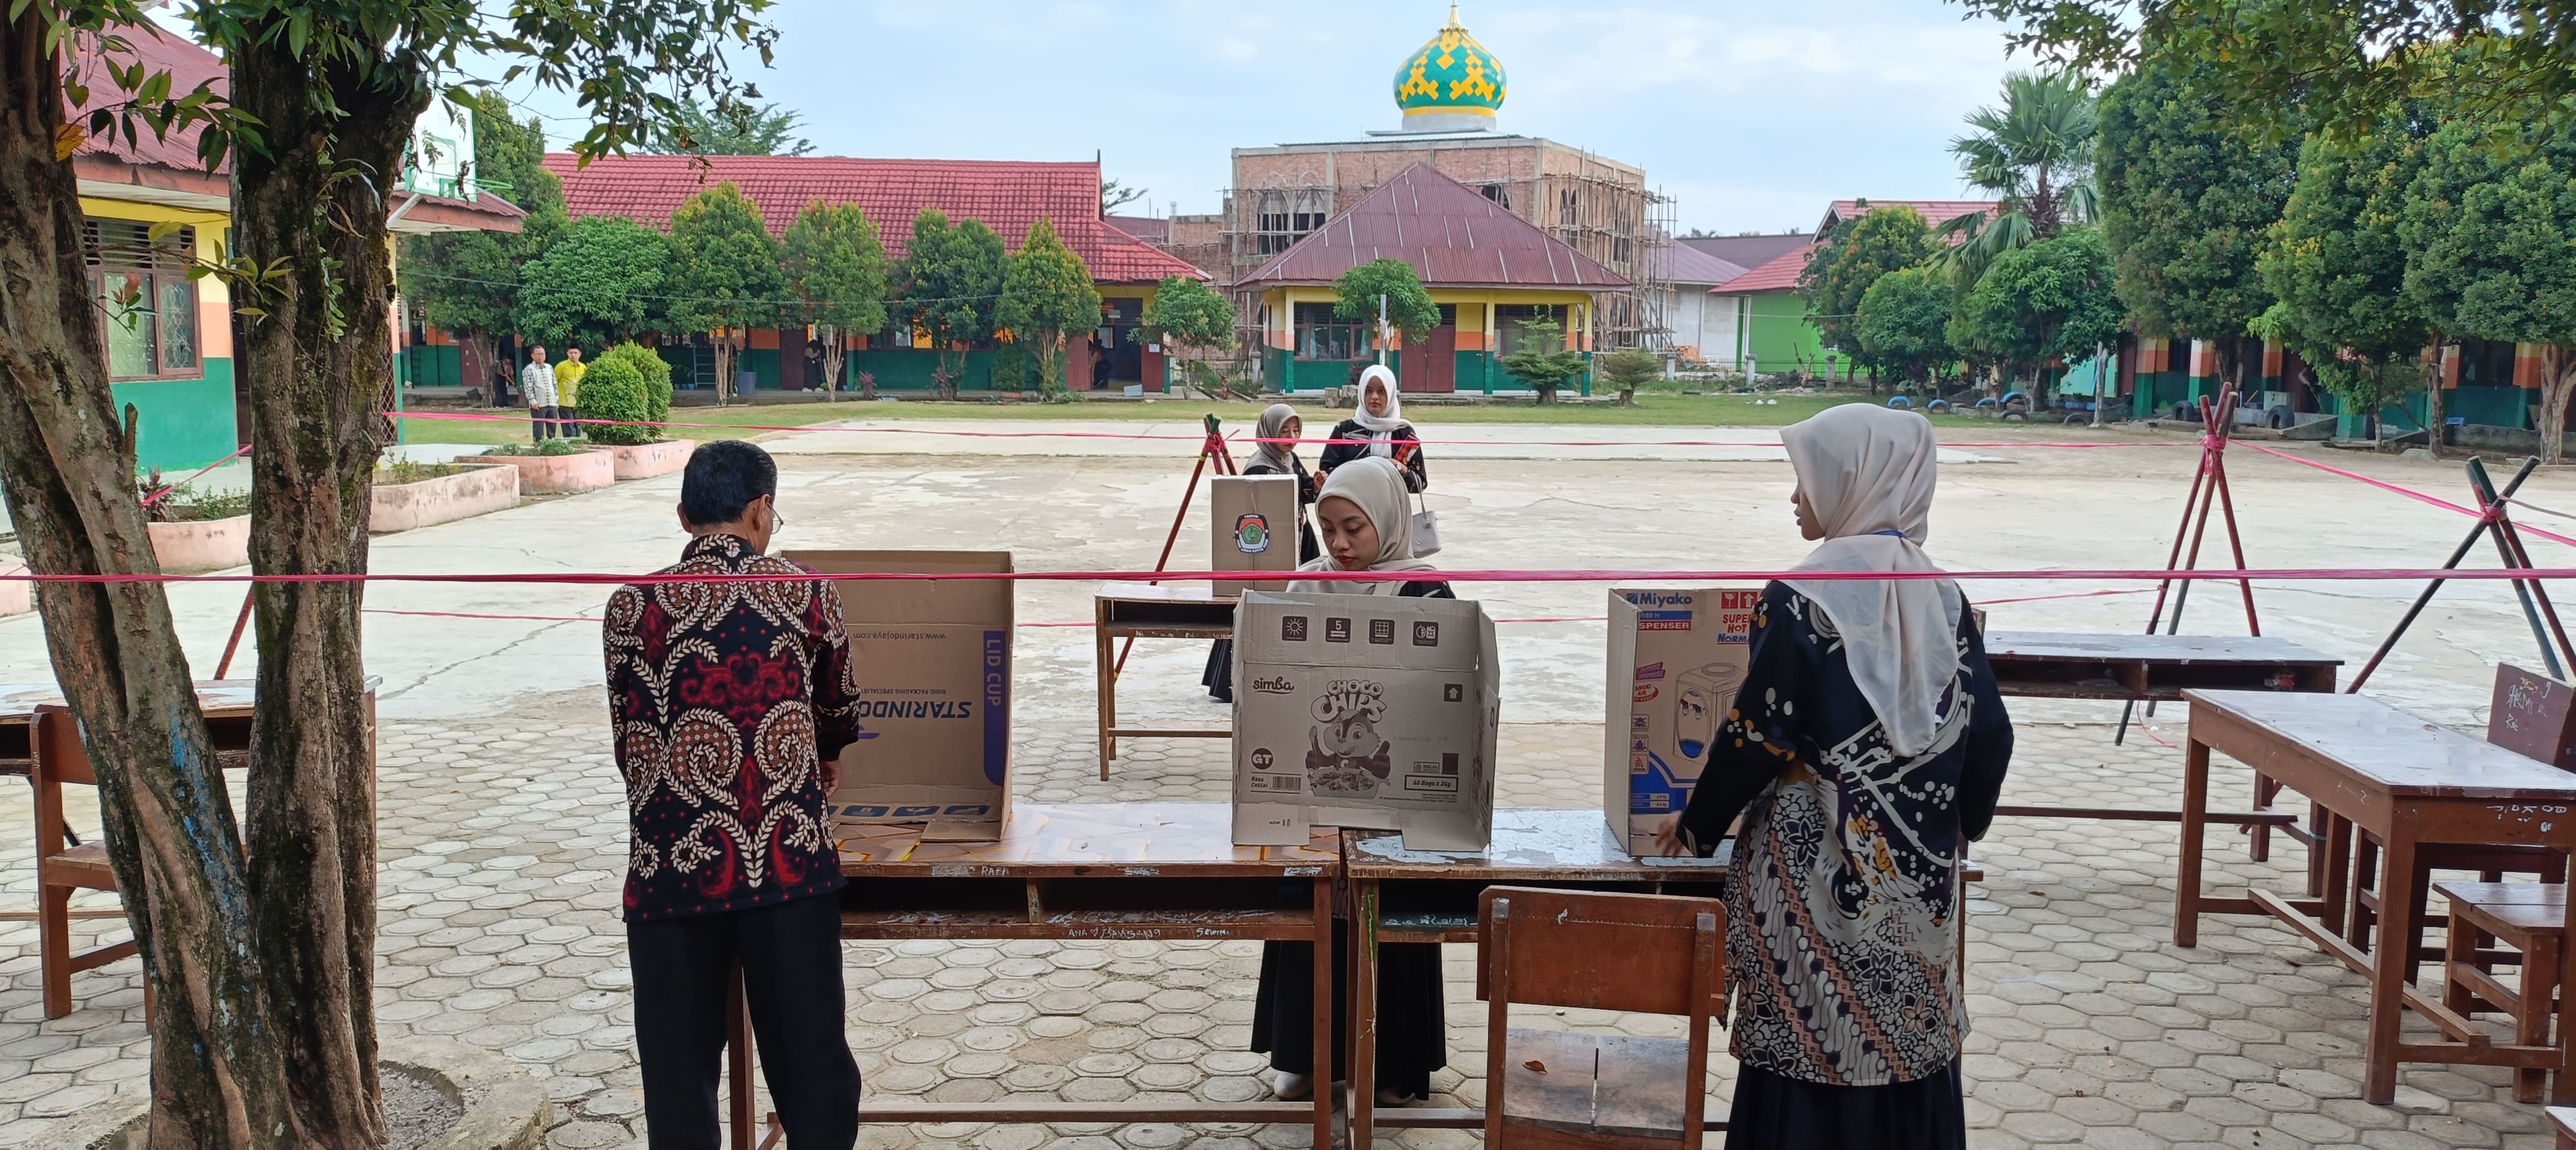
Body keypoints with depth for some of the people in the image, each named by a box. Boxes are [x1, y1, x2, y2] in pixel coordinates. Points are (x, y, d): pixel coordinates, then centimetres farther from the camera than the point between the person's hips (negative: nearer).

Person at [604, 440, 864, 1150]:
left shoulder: (633, 609, 0)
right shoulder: (807, 595, 3)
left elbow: (631, 749, 6)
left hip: (676, 873, 0)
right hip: (792, 866, 0)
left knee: (679, 1072, 13)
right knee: (811, 1062, 11)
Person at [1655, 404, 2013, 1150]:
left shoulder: (1803, 598, -15)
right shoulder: (1940, 595, 2)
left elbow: (1756, 734, -12)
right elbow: (1987, 732, 5)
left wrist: (1698, 826, 3)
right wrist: (1960, 824, 22)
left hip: (1817, 864, -5)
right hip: (1919, 870, 6)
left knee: (1813, 1039, 5)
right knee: (1907, 1037, 16)